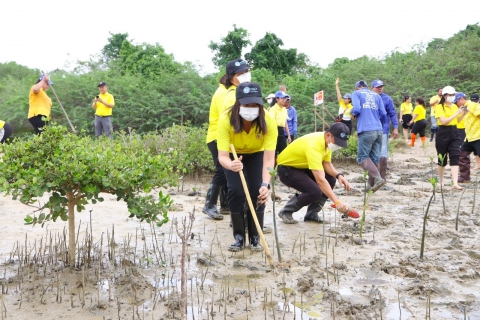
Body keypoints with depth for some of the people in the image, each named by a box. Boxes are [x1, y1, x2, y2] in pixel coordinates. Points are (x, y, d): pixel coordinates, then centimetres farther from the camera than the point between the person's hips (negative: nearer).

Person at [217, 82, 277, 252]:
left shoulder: (268, 121, -34)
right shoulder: (225, 120, -36)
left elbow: (269, 158, -37)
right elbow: (222, 156, -38)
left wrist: (265, 184, -52)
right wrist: (231, 165, -61)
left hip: (257, 154, 1)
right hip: (233, 155, 0)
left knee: (257, 192, -14)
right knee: (236, 192, -16)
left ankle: (255, 237, 4)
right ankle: (239, 238, 2)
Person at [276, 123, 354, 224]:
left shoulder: (327, 141, -9)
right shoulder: (313, 146, -36)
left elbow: (327, 164, 2)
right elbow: (320, 180, -42)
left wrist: (339, 175, -18)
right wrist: (337, 202, -44)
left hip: (303, 166, 9)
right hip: (286, 169, -9)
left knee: (331, 179, -6)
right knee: (315, 191, -25)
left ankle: (312, 214, 6)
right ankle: (286, 212, -3)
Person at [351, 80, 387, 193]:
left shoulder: (356, 93, 7)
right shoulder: (376, 95, 19)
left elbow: (357, 109, -10)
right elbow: (383, 114, 11)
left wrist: (353, 114, 13)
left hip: (366, 130, -5)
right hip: (379, 130, 5)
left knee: (362, 157, -2)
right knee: (374, 158, 9)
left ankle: (378, 179, -18)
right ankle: (371, 185, 11)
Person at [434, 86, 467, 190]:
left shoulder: (455, 106, 12)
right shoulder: (439, 107, -7)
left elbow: (457, 120, 18)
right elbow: (443, 121, -18)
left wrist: (463, 113, 2)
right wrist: (456, 114, -19)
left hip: (454, 132, 5)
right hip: (443, 133, -5)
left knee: (455, 158, -7)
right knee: (442, 158, 6)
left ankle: (455, 183, -14)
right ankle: (440, 181, 25)